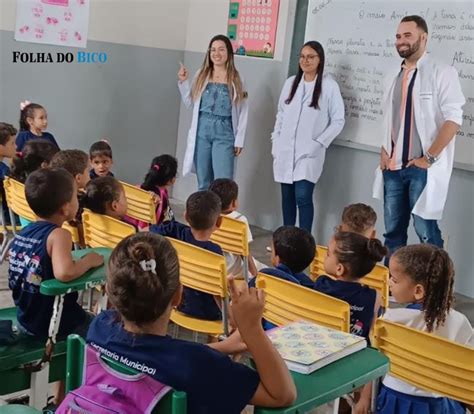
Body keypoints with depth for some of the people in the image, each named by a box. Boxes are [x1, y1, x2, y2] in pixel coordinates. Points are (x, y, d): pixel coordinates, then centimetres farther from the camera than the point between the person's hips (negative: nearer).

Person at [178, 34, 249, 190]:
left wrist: (239, 140, -3)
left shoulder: (236, 79, 1)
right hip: (202, 132, 3)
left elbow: (243, 111, 1)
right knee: (203, 182, 9)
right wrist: (183, 82, 0)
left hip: (224, 134, -3)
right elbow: (190, 103, 12)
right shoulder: (202, 75, 8)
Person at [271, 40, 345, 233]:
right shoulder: (291, 82, 8)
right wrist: (275, 141, 8)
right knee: (287, 196, 10)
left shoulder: (329, 85, -7)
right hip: (285, 150, 5)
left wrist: (319, 143, -10)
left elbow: (338, 120, -5)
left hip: (309, 152, -5)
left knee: (303, 197, -13)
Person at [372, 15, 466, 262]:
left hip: (422, 168, -6)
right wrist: (384, 151, 7)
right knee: (392, 231, 11)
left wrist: (429, 158, -14)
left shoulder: (442, 73, -6)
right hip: (393, 167, 6)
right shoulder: (397, 77, 15)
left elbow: (453, 119, -13)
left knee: (425, 231, -6)